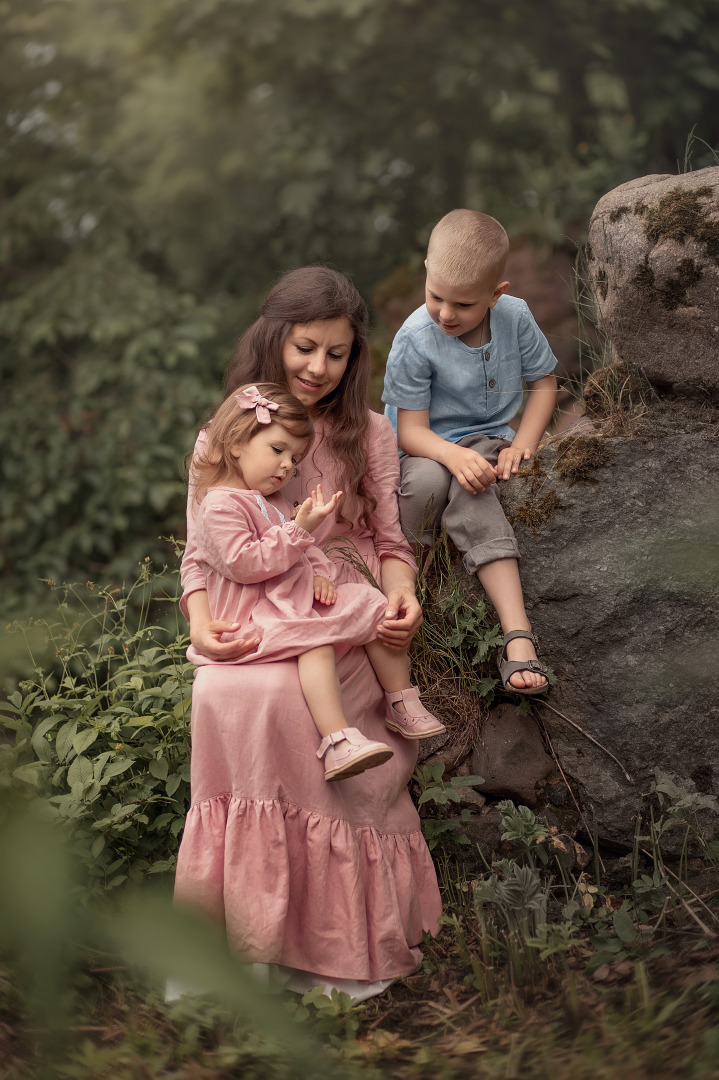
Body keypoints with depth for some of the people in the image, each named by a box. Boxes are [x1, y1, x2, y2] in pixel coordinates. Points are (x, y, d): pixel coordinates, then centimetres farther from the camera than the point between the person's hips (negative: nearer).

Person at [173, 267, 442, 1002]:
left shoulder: (368, 435, 14)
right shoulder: (220, 441, 13)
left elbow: (387, 539, 13)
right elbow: (199, 552, 10)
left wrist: (401, 593, -9)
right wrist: (201, 623, -10)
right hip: (251, 631, 1)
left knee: (272, 696, -33)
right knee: (223, 695, -33)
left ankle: (330, 940, -24)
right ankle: (247, 926, -23)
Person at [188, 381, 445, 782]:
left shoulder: (273, 500, 19)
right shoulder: (220, 505, -14)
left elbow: (306, 551, 24)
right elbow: (243, 565, -24)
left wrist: (320, 573, 0)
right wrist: (300, 528, -24)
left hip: (297, 595, 10)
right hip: (253, 611, -10)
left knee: (373, 606, 2)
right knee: (316, 639, -35)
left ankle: (401, 703, 11)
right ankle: (337, 741, -46)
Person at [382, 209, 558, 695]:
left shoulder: (515, 318, -7)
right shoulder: (415, 339, -16)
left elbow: (544, 382, 7)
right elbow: (410, 428, -17)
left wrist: (523, 444, -9)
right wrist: (454, 455, -37)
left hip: (488, 440, 1)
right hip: (428, 449, -1)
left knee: (471, 496, -35)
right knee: (428, 481, -40)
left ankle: (518, 636, -43)